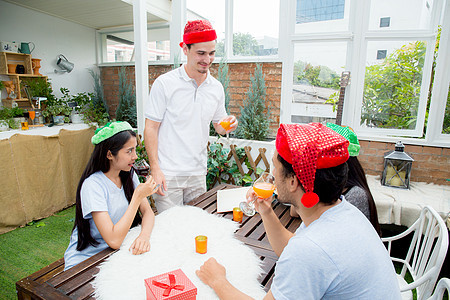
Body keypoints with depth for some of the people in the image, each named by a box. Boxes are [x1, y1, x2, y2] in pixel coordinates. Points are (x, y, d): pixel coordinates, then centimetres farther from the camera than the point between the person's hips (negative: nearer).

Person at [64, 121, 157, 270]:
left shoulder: (129, 175, -2)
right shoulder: (92, 185, -24)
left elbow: (147, 211, -3)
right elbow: (113, 240, -30)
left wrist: (144, 235, -25)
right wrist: (138, 195, -29)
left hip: (116, 252, 6)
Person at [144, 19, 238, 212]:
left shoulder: (216, 87, 5)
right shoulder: (164, 83, -8)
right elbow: (150, 128, -7)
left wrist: (227, 125, -9)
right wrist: (155, 169, -14)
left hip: (198, 174, 4)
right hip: (167, 174, -4)